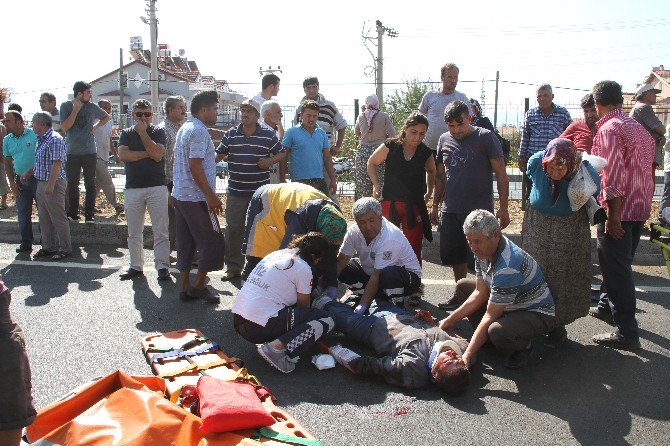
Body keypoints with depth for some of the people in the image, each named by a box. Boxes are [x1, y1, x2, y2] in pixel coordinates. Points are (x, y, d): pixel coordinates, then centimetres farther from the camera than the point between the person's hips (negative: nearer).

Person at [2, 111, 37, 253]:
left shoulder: (35, 135, -9)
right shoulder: (7, 140, 7)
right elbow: (7, 163, 14)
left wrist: (30, 172, -17)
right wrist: (12, 182, 6)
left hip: (36, 178, -5)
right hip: (20, 181, 5)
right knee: (23, 213, 9)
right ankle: (26, 242, 17)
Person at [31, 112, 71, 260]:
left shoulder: (55, 139, -16)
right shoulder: (41, 140, 14)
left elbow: (57, 164, -21)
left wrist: (51, 185, -23)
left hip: (53, 184, -10)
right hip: (41, 183, 10)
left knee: (58, 218, -2)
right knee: (44, 218, 14)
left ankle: (65, 248, 7)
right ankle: (48, 247, 24)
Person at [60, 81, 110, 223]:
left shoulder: (92, 106, 3)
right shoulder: (66, 106, -1)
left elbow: (107, 117, 20)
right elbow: (64, 127, -11)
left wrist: (96, 126, 5)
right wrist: (76, 110, -14)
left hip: (90, 152, 1)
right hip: (72, 153, 0)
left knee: (90, 184, 1)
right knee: (72, 184, 7)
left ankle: (89, 215, 6)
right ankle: (73, 214, 16)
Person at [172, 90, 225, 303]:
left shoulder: (185, 128, 16)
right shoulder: (199, 131, -15)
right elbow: (195, 167, -22)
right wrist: (211, 196, -21)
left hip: (180, 195, 10)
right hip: (196, 198, -10)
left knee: (185, 243, 13)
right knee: (213, 243, 1)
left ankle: (185, 288, 19)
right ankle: (198, 286, 6)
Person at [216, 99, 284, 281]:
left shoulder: (268, 135, 2)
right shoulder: (231, 134, 7)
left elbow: (281, 153, 10)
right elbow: (218, 154, 12)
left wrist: (270, 161, -9)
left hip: (261, 192, -2)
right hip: (236, 192, 2)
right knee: (233, 229, 5)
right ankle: (233, 266, 17)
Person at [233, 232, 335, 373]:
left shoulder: (276, 254, 16)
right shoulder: (303, 268, -5)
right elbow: (303, 306, 5)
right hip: (260, 327, -8)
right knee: (326, 320, -3)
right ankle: (277, 347, -15)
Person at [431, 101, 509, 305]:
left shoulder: (486, 137, -5)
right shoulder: (444, 140, 9)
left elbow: (501, 175, -5)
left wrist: (503, 208, -9)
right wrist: (435, 205, 17)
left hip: (479, 211, -5)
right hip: (450, 211, 5)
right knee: (454, 256, 12)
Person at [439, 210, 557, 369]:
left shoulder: (508, 266, -35)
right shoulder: (484, 250, -7)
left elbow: (490, 315, -32)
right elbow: (480, 293, -1)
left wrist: (467, 355, -30)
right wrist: (450, 320, -6)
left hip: (538, 314, -9)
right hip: (509, 306, 9)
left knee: (497, 332, -38)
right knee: (462, 286, 7)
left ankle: (527, 346, -3)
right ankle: (487, 337, 8)